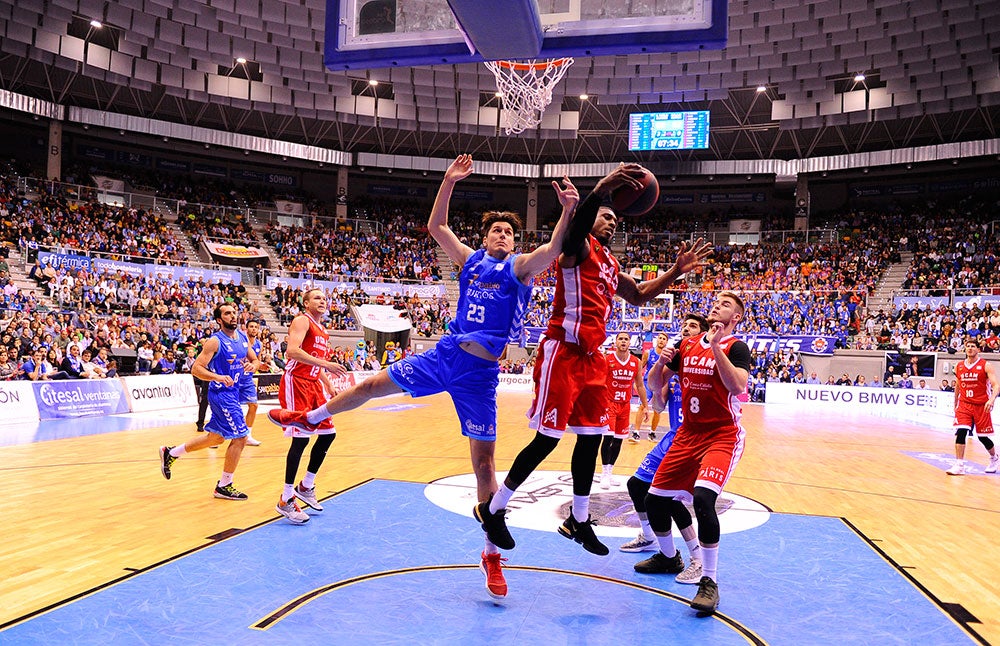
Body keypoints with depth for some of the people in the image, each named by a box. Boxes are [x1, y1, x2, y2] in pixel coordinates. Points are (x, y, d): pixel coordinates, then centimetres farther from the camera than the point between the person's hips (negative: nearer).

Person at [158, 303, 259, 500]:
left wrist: (252, 365, -6)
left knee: (216, 437, 19)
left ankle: (171, 453, 36)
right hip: (221, 394, -9)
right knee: (240, 437, -8)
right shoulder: (215, 341, -14)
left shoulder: (242, 338, 8)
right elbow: (196, 368, -17)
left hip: (233, 392, 9)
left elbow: (255, 360, 18)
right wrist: (219, 377, -32)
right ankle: (224, 486, 6)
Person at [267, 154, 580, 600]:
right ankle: (311, 417, 41)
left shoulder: (520, 267, 0)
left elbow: (553, 249, -19)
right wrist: (449, 182, 4)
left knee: (483, 462, -3)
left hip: (479, 371, -4)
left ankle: (493, 553, 10)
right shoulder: (469, 259, 12)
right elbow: (436, 227, 13)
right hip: (446, 354, 4)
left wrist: (569, 211, -34)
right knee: (374, 385, 13)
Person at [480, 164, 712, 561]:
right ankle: (492, 509, 10)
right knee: (547, 439, -6)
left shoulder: (611, 265, 21)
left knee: (591, 437, 11)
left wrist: (677, 271, 20)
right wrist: (602, 188, -46)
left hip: (591, 357, 9)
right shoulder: (578, 247, -5)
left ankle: (578, 521, 26)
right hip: (562, 351, -8)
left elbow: (639, 296, 32)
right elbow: (577, 225, -29)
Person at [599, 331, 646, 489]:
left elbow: (639, 385, 10)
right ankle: (604, 474, -3)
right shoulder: (607, 359, -10)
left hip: (625, 405, 4)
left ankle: (609, 473, 21)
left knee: (618, 440, 9)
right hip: (609, 403, -4)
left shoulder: (636, 362, 1)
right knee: (608, 437, -14)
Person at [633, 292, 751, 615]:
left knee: (702, 498, -29)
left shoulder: (736, 347, -7)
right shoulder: (687, 345, 9)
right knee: (655, 498, 7)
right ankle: (669, 558, 35)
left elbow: (738, 386, -26)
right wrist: (661, 362, -9)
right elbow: (654, 385, 11)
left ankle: (709, 581, -13)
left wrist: (716, 346, -28)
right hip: (688, 435, 6)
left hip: (722, 437, -6)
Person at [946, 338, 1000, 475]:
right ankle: (959, 465, -14)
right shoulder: (959, 366, 6)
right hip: (964, 404, 2)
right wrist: (955, 405, 20)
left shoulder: (986, 366, -6)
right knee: (961, 432, -15)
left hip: (981, 406, -2)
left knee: (983, 437, 7)